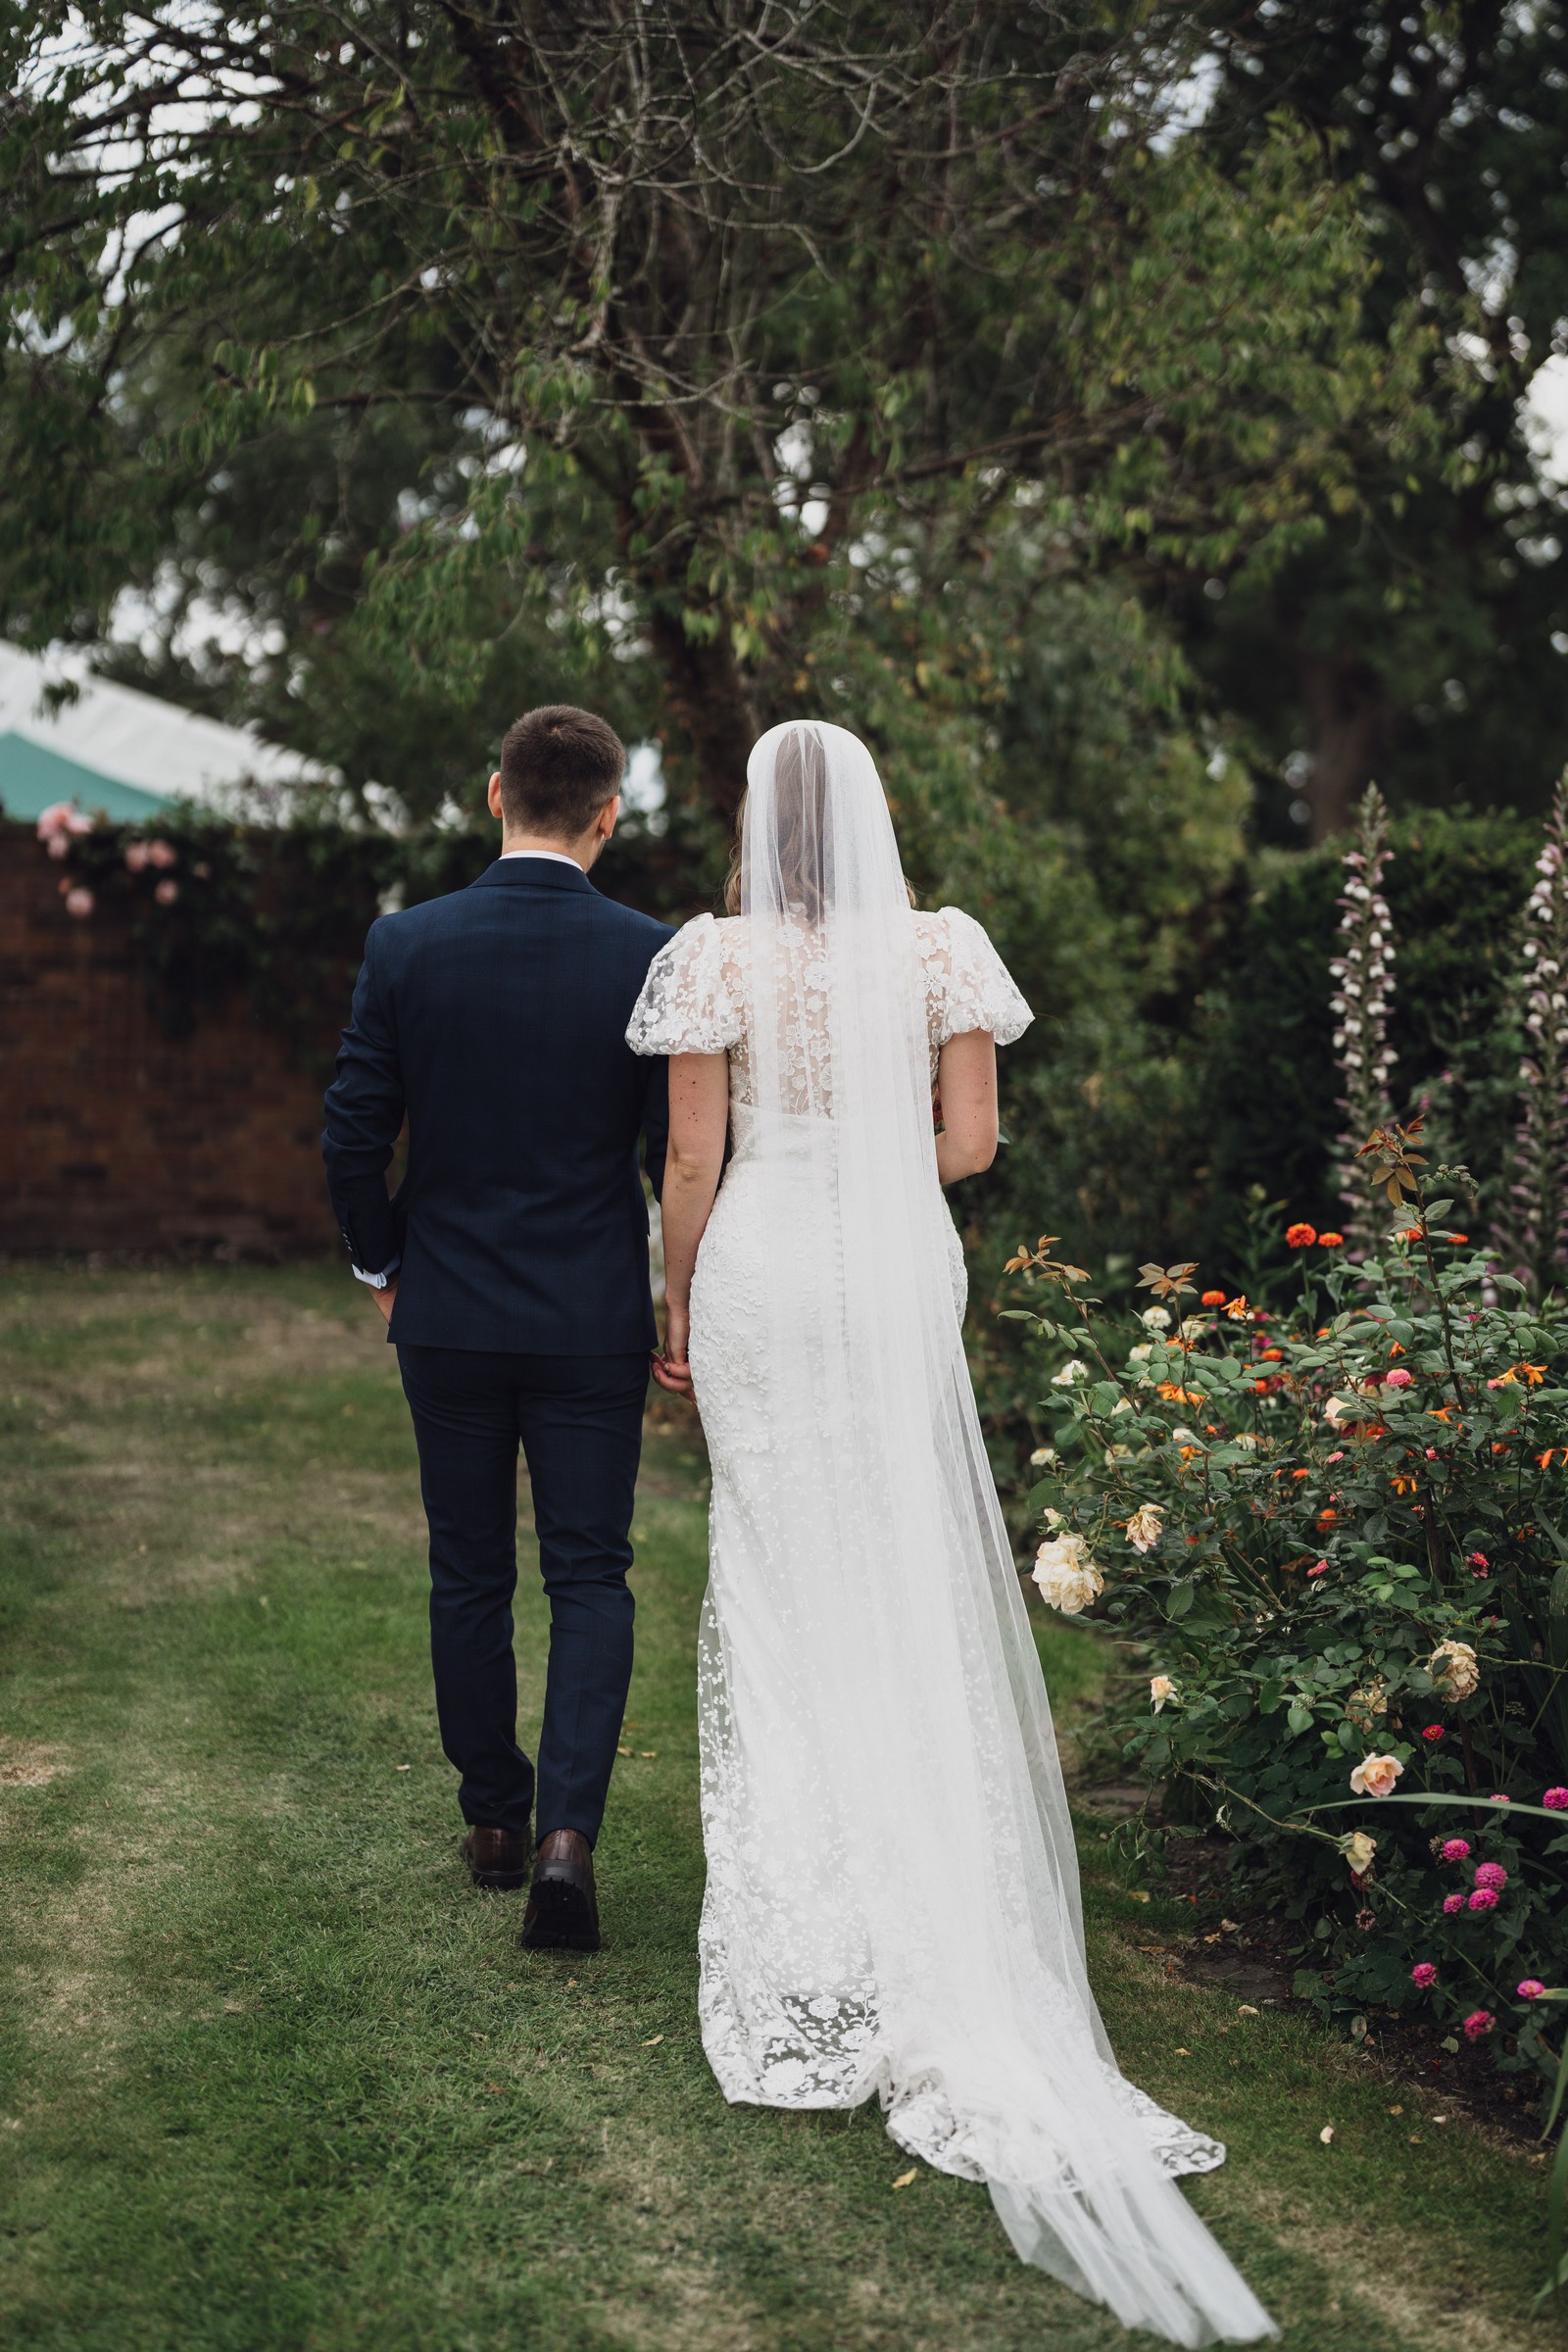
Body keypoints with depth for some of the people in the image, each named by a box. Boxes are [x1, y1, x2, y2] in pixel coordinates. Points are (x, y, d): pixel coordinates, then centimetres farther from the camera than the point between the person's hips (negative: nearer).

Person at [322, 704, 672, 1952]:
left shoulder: (406, 945, -6)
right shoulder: (647, 956, -10)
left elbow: (353, 1135, -4)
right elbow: (679, 1147, -7)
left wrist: (382, 1269, 12)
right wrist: (681, 1299, 7)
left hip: (447, 1318, 2)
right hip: (595, 1323, -1)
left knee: (470, 1574, 15)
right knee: (590, 1578, 7)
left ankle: (494, 1822, 27)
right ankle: (566, 1833, -7)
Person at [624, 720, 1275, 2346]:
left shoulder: (718, 958, -7)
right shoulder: (941, 950, -1)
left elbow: (693, 1157, -6)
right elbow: (970, 1142, 0)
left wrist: (674, 1303, 6)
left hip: (761, 1270, -2)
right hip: (900, 1275, 2)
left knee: (785, 1578, 7)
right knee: (914, 1573, 11)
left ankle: (811, 1933, 12)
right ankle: (944, 1899, 17)